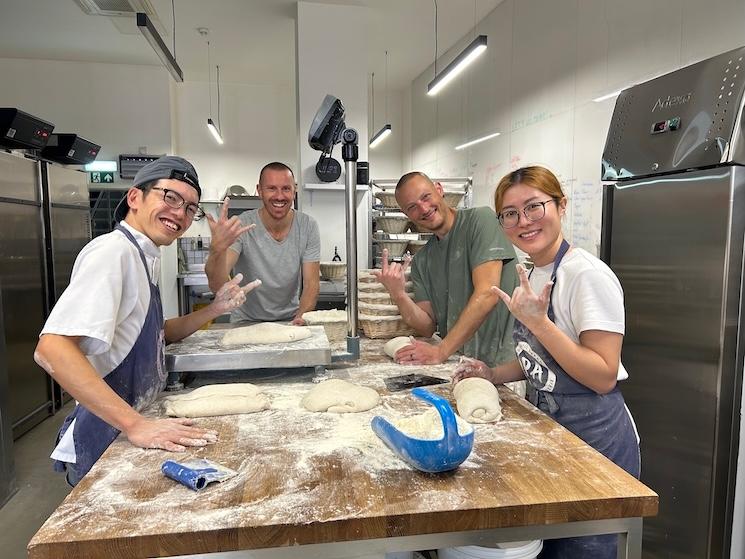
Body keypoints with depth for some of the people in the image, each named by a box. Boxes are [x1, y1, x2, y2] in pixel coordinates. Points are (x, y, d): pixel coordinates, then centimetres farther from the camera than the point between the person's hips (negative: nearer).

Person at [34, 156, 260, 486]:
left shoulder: (144, 258, 7)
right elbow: (52, 349, -32)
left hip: (130, 431, 10)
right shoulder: (113, 251, -22)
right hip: (106, 437, -10)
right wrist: (135, 424, -36)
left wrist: (214, 309, 2)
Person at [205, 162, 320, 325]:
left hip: (290, 322, 1)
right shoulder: (241, 226, -14)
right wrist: (217, 249, -43)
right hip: (246, 321, -1)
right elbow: (217, 286, -24)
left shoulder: (308, 226, -6)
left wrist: (301, 317, -24)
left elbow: (311, 284, -5)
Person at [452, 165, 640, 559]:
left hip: (593, 438, -8)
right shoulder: (532, 277, 6)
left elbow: (603, 376, -24)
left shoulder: (588, 275, -20)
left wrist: (537, 321, -29)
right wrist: (494, 374, 1)